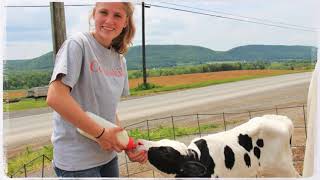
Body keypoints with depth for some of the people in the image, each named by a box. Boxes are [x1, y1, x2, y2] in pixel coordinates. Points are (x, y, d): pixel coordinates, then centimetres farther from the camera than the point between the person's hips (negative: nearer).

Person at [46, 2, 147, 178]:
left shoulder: (120, 60, 6)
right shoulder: (77, 44, -14)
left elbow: (109, 108, 9)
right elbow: (55, 97, -24)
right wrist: (101, 133, -20)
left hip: (108, 154, 7)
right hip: (77, 161, -7)